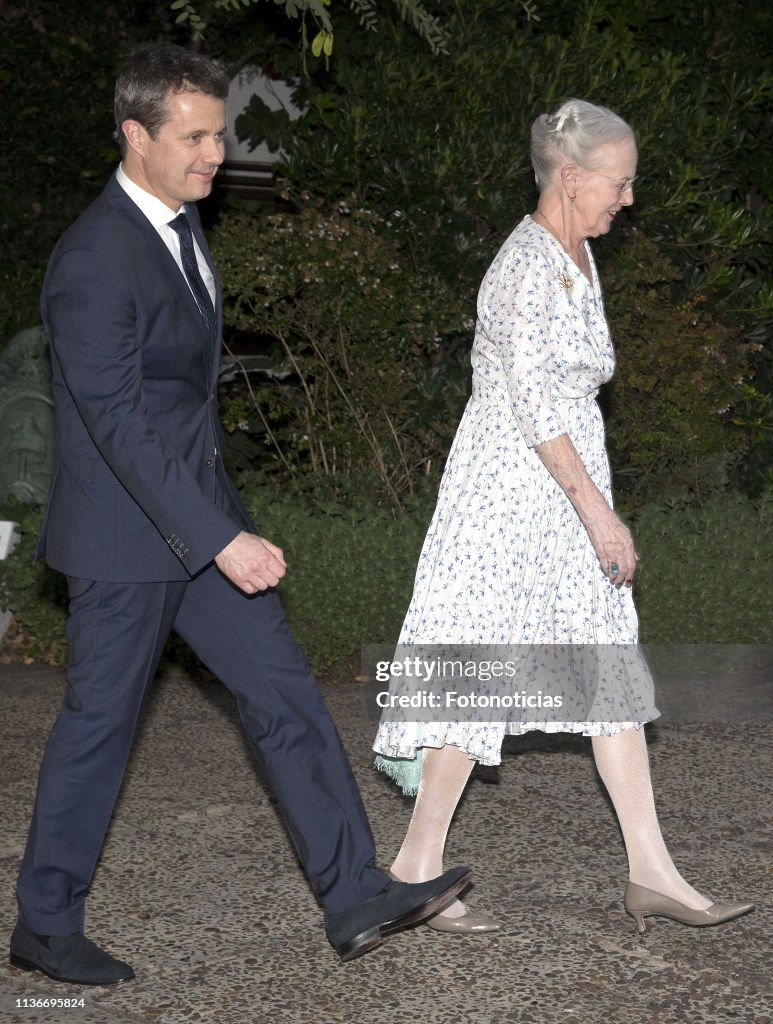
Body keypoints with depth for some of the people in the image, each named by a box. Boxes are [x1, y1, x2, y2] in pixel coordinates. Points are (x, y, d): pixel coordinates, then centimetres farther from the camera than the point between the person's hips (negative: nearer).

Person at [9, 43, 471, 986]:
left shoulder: (180, 224, 9)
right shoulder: (94, 259, -21)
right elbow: (118, 423, -26)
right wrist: (222, 539, -29)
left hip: (200, 519, 9)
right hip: (127, 536, -8)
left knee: (285, 694, 6)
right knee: (98, 723, 4)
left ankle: (355, 897, 12)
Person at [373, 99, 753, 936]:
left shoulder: (577, 256, 13)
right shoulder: (528, 266, -17)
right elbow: (531, 402, -22)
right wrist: (597, 511, -21)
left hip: (566, 490, 10)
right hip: (511, 489, -10)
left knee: (613, 671, 8)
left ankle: (651, 872, 12)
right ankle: (417, 864, 10)